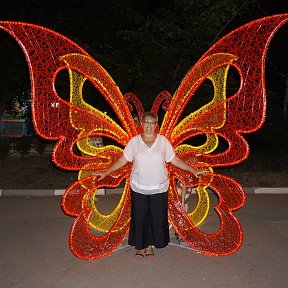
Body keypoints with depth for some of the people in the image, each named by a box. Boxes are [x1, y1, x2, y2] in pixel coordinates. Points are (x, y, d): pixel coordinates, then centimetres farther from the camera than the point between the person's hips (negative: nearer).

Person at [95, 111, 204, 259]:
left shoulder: (163, 141, -3)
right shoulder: (134, 141, -4)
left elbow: (174, 159, 3)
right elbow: (123, 160, 1)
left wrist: (193, 171, 1)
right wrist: (106, 172, -2)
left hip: (159, 188, 1)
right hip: (138, 188, 0)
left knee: (157, 218, 9)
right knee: (139, 218, 9)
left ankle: (150, 245, 30)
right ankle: (140, 245, 30)